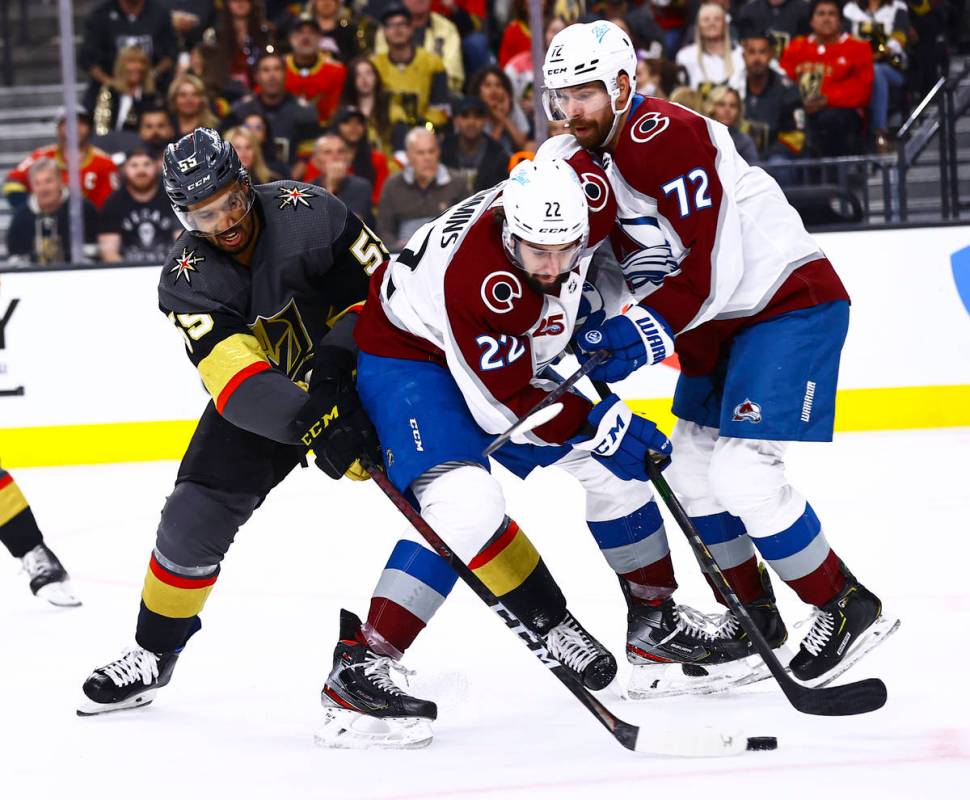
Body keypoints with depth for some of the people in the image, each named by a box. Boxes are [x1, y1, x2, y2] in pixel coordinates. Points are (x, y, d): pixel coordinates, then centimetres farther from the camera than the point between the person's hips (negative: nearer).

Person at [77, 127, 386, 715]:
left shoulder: (306, 211, -25)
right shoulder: (187, 279, -22)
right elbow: (238, 384, -34)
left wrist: (335, 359, -31)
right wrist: (313, 424, -49)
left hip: (352, 372, -1)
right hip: (259, 394, 1)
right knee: (194, 518, -6)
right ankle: (153, 655, 15)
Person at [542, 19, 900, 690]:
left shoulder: (665, 137, -23)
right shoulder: (587, 155, 8)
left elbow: (711, 268, -26)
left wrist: (648, 333, -27)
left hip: (791, 303, -10)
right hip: (719, 323, 10)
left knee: (743, 472, -16)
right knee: (692, 472, 12)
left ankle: (848, 608, -3)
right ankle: (754, 614, 27)